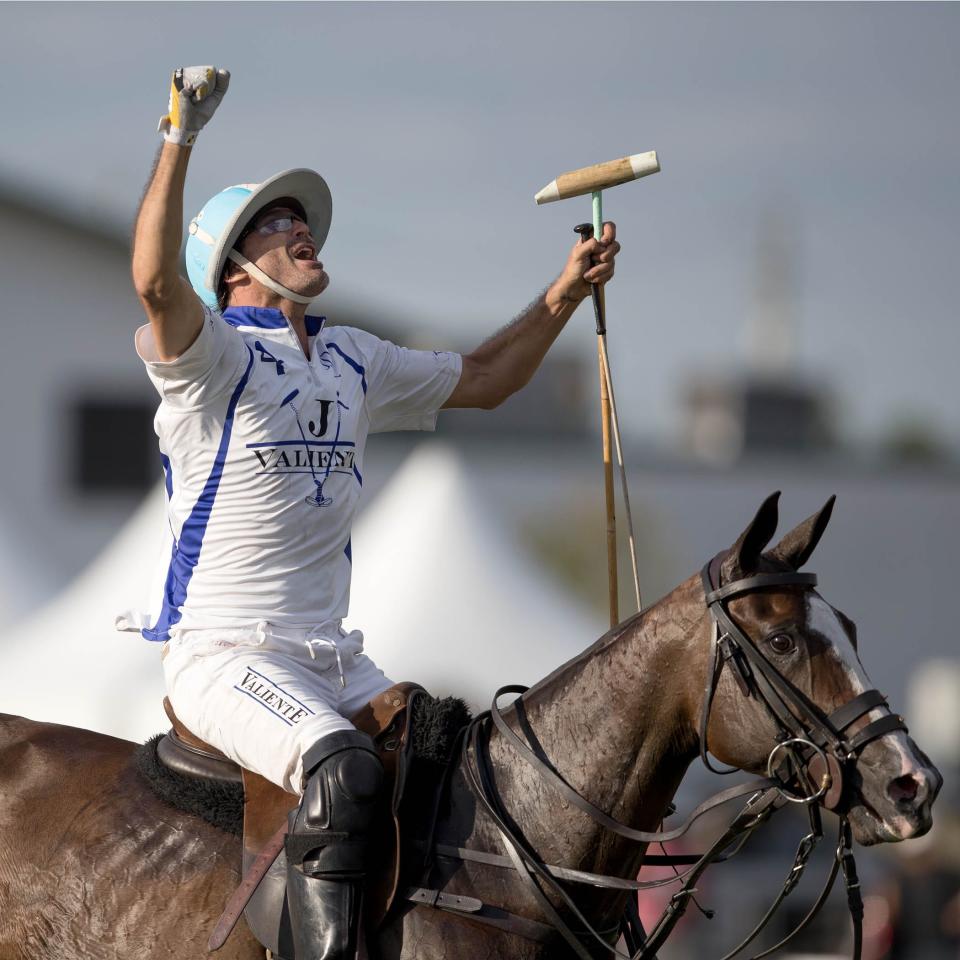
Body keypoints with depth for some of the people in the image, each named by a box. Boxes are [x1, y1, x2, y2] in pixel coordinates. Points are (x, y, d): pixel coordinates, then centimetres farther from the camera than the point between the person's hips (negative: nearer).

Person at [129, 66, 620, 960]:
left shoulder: (353, 360, 16)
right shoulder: (211, 353, -7)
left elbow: (481, 380, 29)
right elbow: (156, 281, -29)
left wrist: (563, 296, 17)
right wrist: (179, 137, -35)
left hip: (333, 661, 8)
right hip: (222, 654, -8)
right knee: (343, 769, -33)